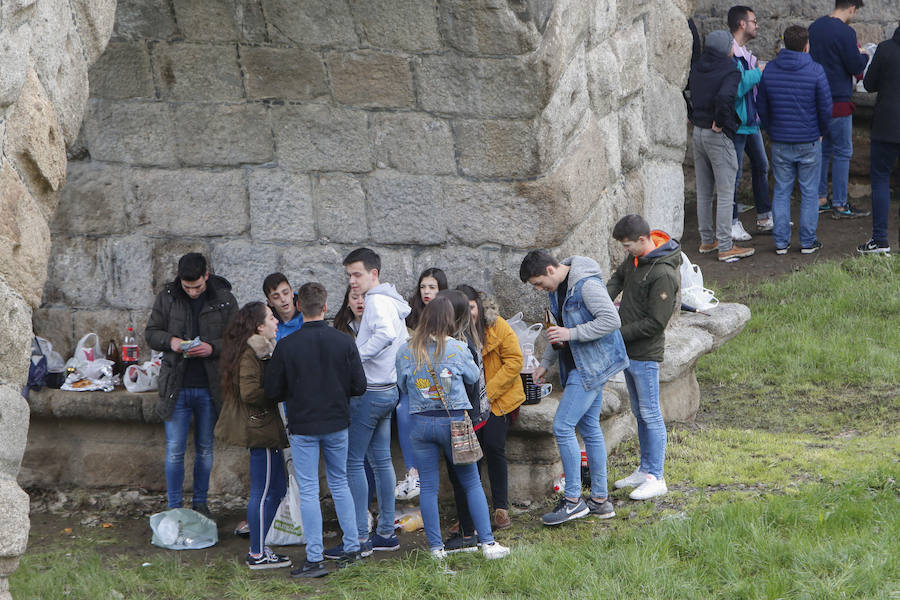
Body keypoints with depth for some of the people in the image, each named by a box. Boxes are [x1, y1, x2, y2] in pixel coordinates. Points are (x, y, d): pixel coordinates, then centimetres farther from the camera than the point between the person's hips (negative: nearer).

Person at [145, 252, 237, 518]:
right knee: (174, 450, 1)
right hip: (177, 386, 0)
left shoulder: (224, 299, -3)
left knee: (205, 449, 12)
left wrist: (213, 347, -18)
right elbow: (150, 333, 6)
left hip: (210, 388, 0)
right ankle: (174, 508, 11)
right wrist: (170, 340, -15)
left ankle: (200, 503, 25)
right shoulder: (166, 298, -1)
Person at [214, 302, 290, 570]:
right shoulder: (249, 354, -18)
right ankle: (257, 555, 3)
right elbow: (249, 392, -25)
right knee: (264, 492, -4)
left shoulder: (260, 350, 14)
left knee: (277, 489, 15)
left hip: (264, 428, 11)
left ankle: (259, 549, 21)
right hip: (260, 429, -11)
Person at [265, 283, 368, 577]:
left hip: (302, 426, -3)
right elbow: (359, 386, -4)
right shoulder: (344, 342, -7)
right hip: (337, 424, 3)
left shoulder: (286, 345, -13)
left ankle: (315, 558, -1)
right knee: (339, 483, 18)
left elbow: (273, 390, -8)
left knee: (308, 490, 1)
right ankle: (351, 548, 21)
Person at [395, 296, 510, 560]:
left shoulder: (406, 350, -2)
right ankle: (488, 543, 4)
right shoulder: (457, 348, -7)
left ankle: (436, 547, 6)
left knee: (428, 487, 7)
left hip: (421, 422, 1)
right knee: (472, 484, 6)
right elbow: (474, 377, 8)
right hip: (454, 421, -1)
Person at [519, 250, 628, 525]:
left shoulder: (587, 285, -20)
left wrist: (571, 333, -24)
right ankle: (600, 500, 19)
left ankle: (573, 500, -4)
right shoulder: (557, 287, 11)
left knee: (562, 427, -11)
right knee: (589, 428, 12)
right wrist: (546, 362, 19)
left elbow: (611, 320, -25)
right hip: (579, 365, 10)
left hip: (592, 365, -10)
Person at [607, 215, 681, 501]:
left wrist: (618, 333, -18)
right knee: (639, 412, 17)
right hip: (628, 351, 9)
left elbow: (656, 322, -24)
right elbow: (619, 276, 22)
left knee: (650, 414, -2)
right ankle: (645, 469, 28)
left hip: (645, 354, -9)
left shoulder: (664, 275, -25)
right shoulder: (636, 257, 2)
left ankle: (656, 478, 5)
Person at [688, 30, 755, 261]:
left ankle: (707, 240, 24)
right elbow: (724, 97, -33)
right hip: (719, 137, -7)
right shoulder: (730, 72, -17)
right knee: (725, 193, -1)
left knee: (703, 192, 16)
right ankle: (725, 247, 0)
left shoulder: (697, 69, 6)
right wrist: (720, 122, -19)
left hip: (698, 132, 7)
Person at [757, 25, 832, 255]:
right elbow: (826, 108, -8)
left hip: (780, 142, 3)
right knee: (809, 192, 7)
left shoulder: (769, 70, -1)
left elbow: (763, 108, 5)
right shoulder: (815, 71, -11)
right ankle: (808, 242, 11)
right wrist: (821, 131, 10)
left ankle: (781, 242, 9)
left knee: (781, 192, 9)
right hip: (809, 141, -2)